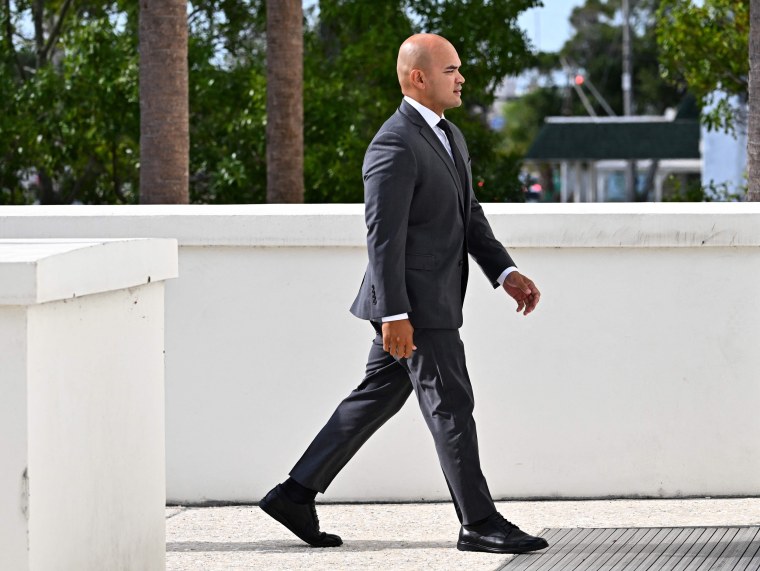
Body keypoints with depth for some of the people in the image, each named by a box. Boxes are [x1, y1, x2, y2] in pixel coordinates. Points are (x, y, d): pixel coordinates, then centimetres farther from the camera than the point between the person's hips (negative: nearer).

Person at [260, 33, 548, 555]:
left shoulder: (449, 136, 15)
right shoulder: (395, 146, -17)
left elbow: (470, 217, 18)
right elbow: (384, 237, -20)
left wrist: (506, 273, 7)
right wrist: (394, 315, -23)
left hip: (434, 301, 10)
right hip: (413, 304, -10)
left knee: (377, 399, 13)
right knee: (450, 408, -4)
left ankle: (296, 495, 19)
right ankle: (479, 524, 4)